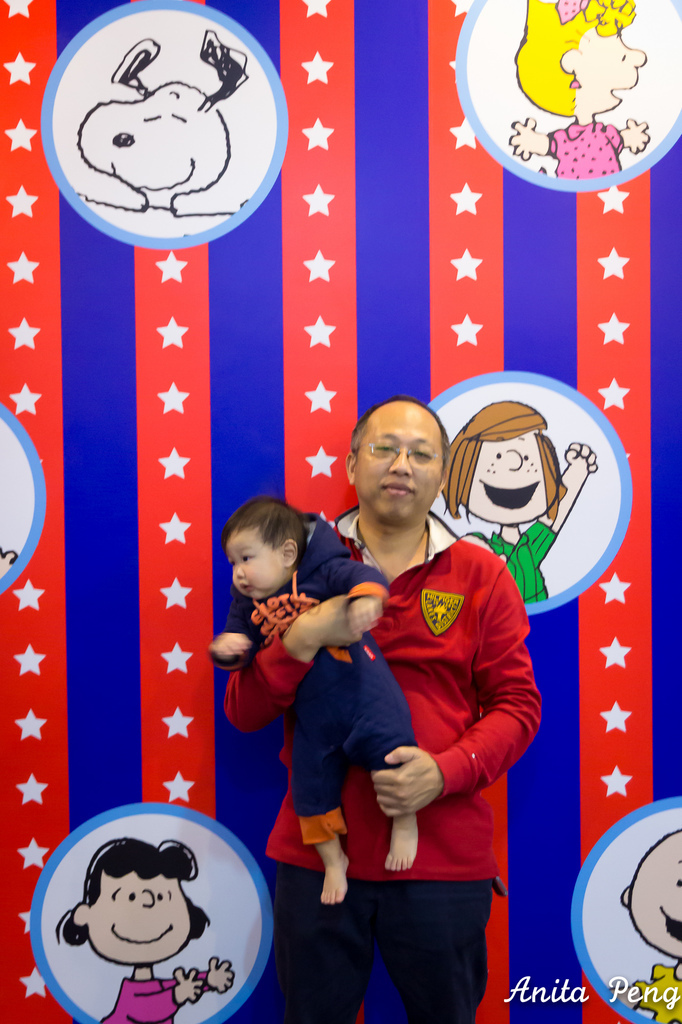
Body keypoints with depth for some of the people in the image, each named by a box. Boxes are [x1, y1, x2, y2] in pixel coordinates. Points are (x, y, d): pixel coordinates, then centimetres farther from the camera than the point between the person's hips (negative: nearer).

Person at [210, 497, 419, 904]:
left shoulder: (323, 574, -8)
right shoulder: (250, 605, 8)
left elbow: (363, 575, -22)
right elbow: (241, 647, 11)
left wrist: (366, 597, -44)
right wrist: (225, 649, -12)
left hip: (362, 689, -5)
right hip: (312, 714, 5)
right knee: (311, 784, 9)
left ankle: (405, 821, 13)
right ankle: (333, 859, 31)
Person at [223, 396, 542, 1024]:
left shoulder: (481, 577, 1)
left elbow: (517, 705, 0)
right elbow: (244, 713, -1)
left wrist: (445, 771, -18)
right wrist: (301, 639, -20)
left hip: (444, 859, 0)